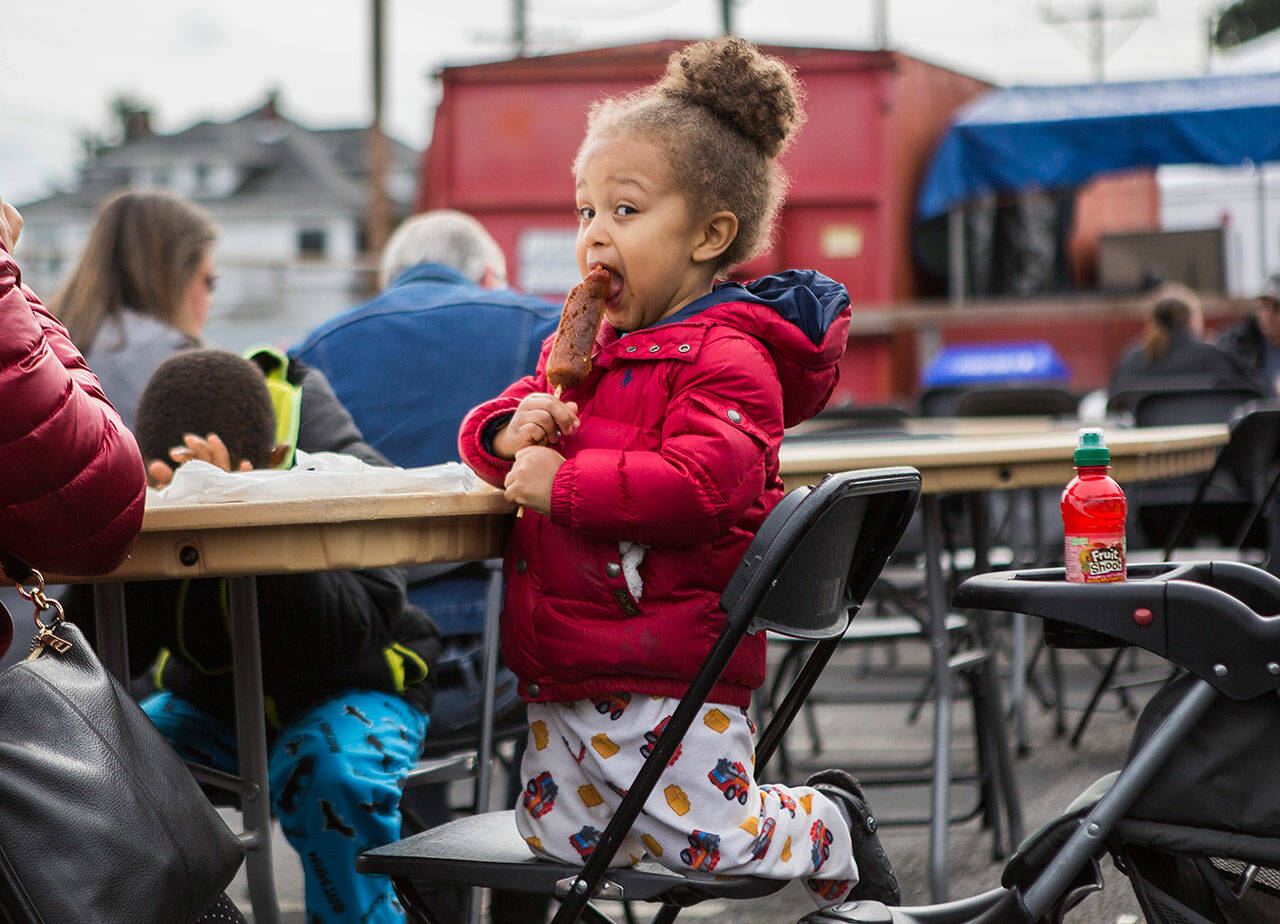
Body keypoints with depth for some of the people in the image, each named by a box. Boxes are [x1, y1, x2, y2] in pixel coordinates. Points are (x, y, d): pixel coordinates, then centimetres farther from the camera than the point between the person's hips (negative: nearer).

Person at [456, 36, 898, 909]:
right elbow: (494, 426, 20)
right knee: (556, 833, 11)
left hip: (666, 676, -9)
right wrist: (515, 428, -5)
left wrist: (564, 482, -23)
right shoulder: (585, 347, 15)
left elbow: (699, 484, -27)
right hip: (563, 670, 9)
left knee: (703, 843, -5)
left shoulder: (727, 358, -13)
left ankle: (830, 827, 24)